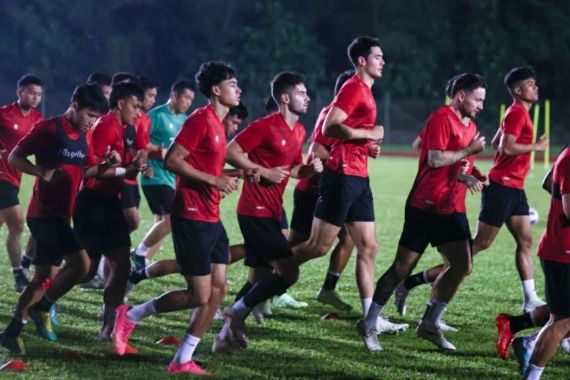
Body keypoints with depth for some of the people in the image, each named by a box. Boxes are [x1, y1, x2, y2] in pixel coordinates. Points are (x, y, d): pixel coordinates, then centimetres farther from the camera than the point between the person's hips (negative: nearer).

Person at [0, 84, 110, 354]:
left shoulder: (81, 136, 12)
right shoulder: (49, 128, -11)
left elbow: (86, 170, 23)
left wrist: (105, 166, 2)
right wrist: (44, 173, -24)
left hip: (59, 214, 9)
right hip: (44, 213, -9)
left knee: (46, 277, 11)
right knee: (80, 263, -19)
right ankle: (42, 307, -3)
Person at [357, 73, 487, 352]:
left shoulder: (470, 127, 15)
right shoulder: (441, 118, -12)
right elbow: (435, 159, -22)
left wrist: (468, 177, 4)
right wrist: (470, 150, -13)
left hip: (452, 210, 8)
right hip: (426, 207, -8)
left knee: (462, 266, -3)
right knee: (403, 267, -3)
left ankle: (430, 324, 9)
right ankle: (368, 325, 8)